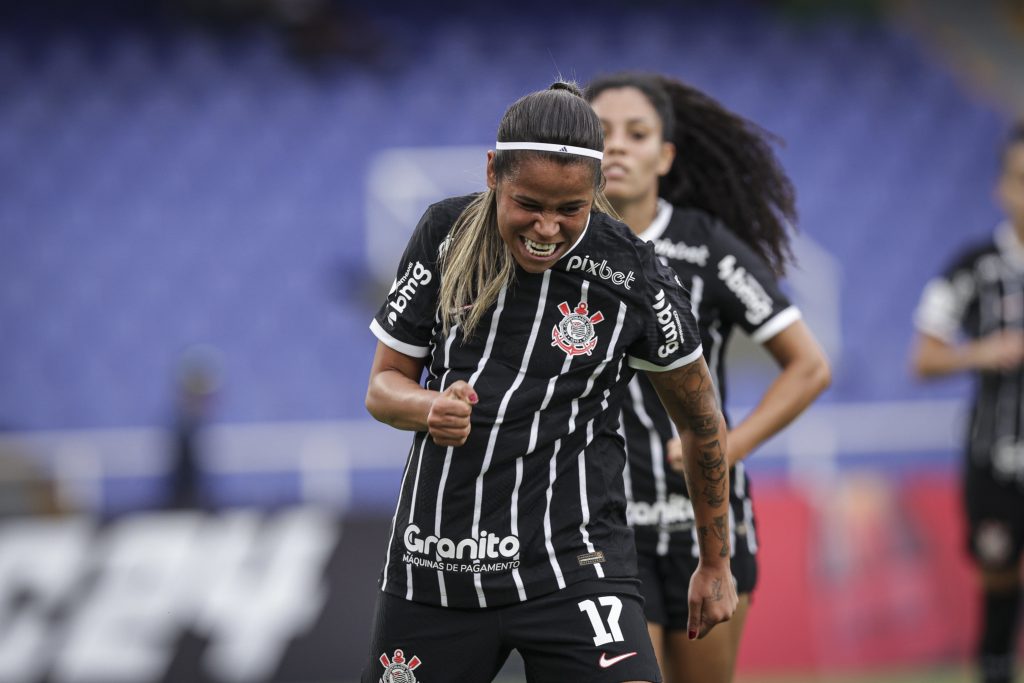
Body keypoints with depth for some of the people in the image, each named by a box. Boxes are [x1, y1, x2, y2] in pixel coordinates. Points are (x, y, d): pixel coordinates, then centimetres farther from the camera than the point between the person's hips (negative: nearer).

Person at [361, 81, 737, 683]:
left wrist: (716, 564, 17)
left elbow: (701, 421, 8)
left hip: (572, 564, -3)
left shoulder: (631, 274, -7)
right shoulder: (446, 234, 0)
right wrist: (432, 409, -15)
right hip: (432, 565, 3)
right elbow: (385, 384, 9)